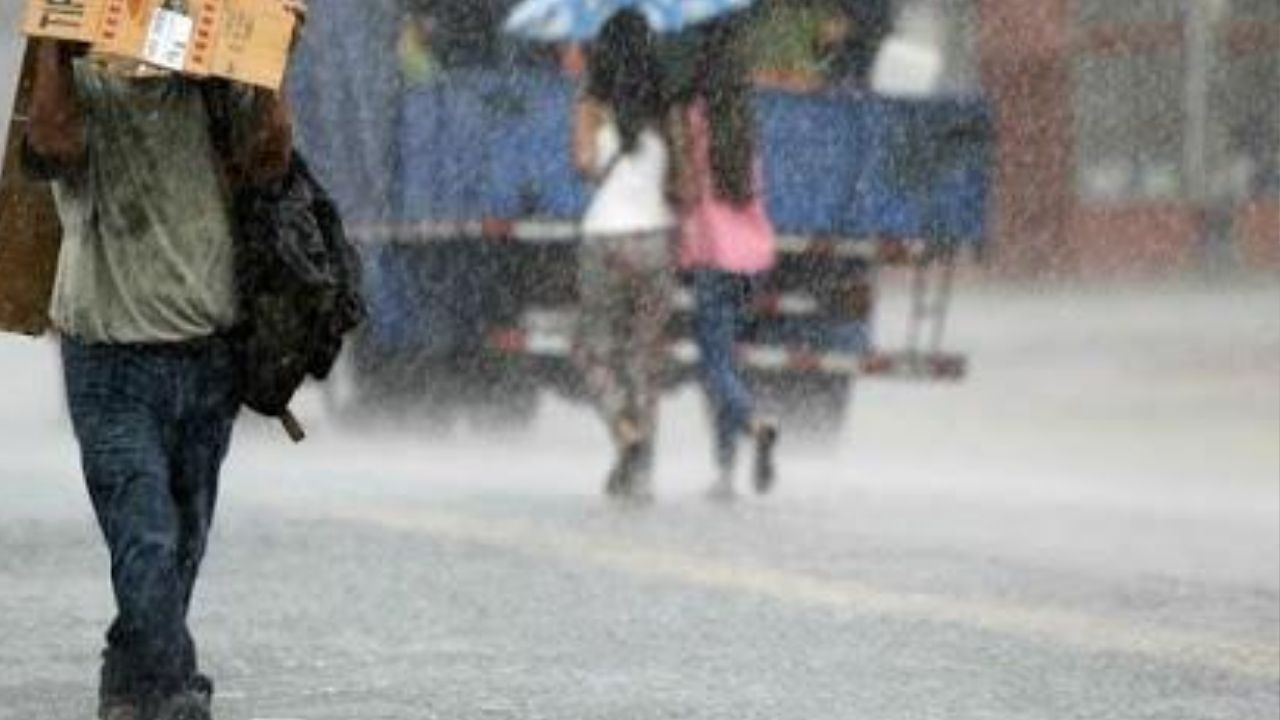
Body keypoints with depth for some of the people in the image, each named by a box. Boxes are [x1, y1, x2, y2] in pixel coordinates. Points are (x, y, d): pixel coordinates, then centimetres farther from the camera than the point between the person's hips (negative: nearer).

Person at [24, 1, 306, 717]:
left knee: (182, 551, 10)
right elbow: (52, 142, -22)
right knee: (148, 548, -13)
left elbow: (269, 160, -8)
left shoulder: (214, 92, 7)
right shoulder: (81, 88, -1)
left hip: (209, 358, 4)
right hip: (114, 367, -4)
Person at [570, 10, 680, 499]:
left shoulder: (592, 108, -5)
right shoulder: (664, 110, 2)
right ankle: (640, 469, 6)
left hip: (607, 236, -3)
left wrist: (594, 174, 1)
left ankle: (627, 432, -12)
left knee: (593, 349, 13)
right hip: (657, 233, 3)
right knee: (645, 353, 9)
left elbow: (584, 160, -21)